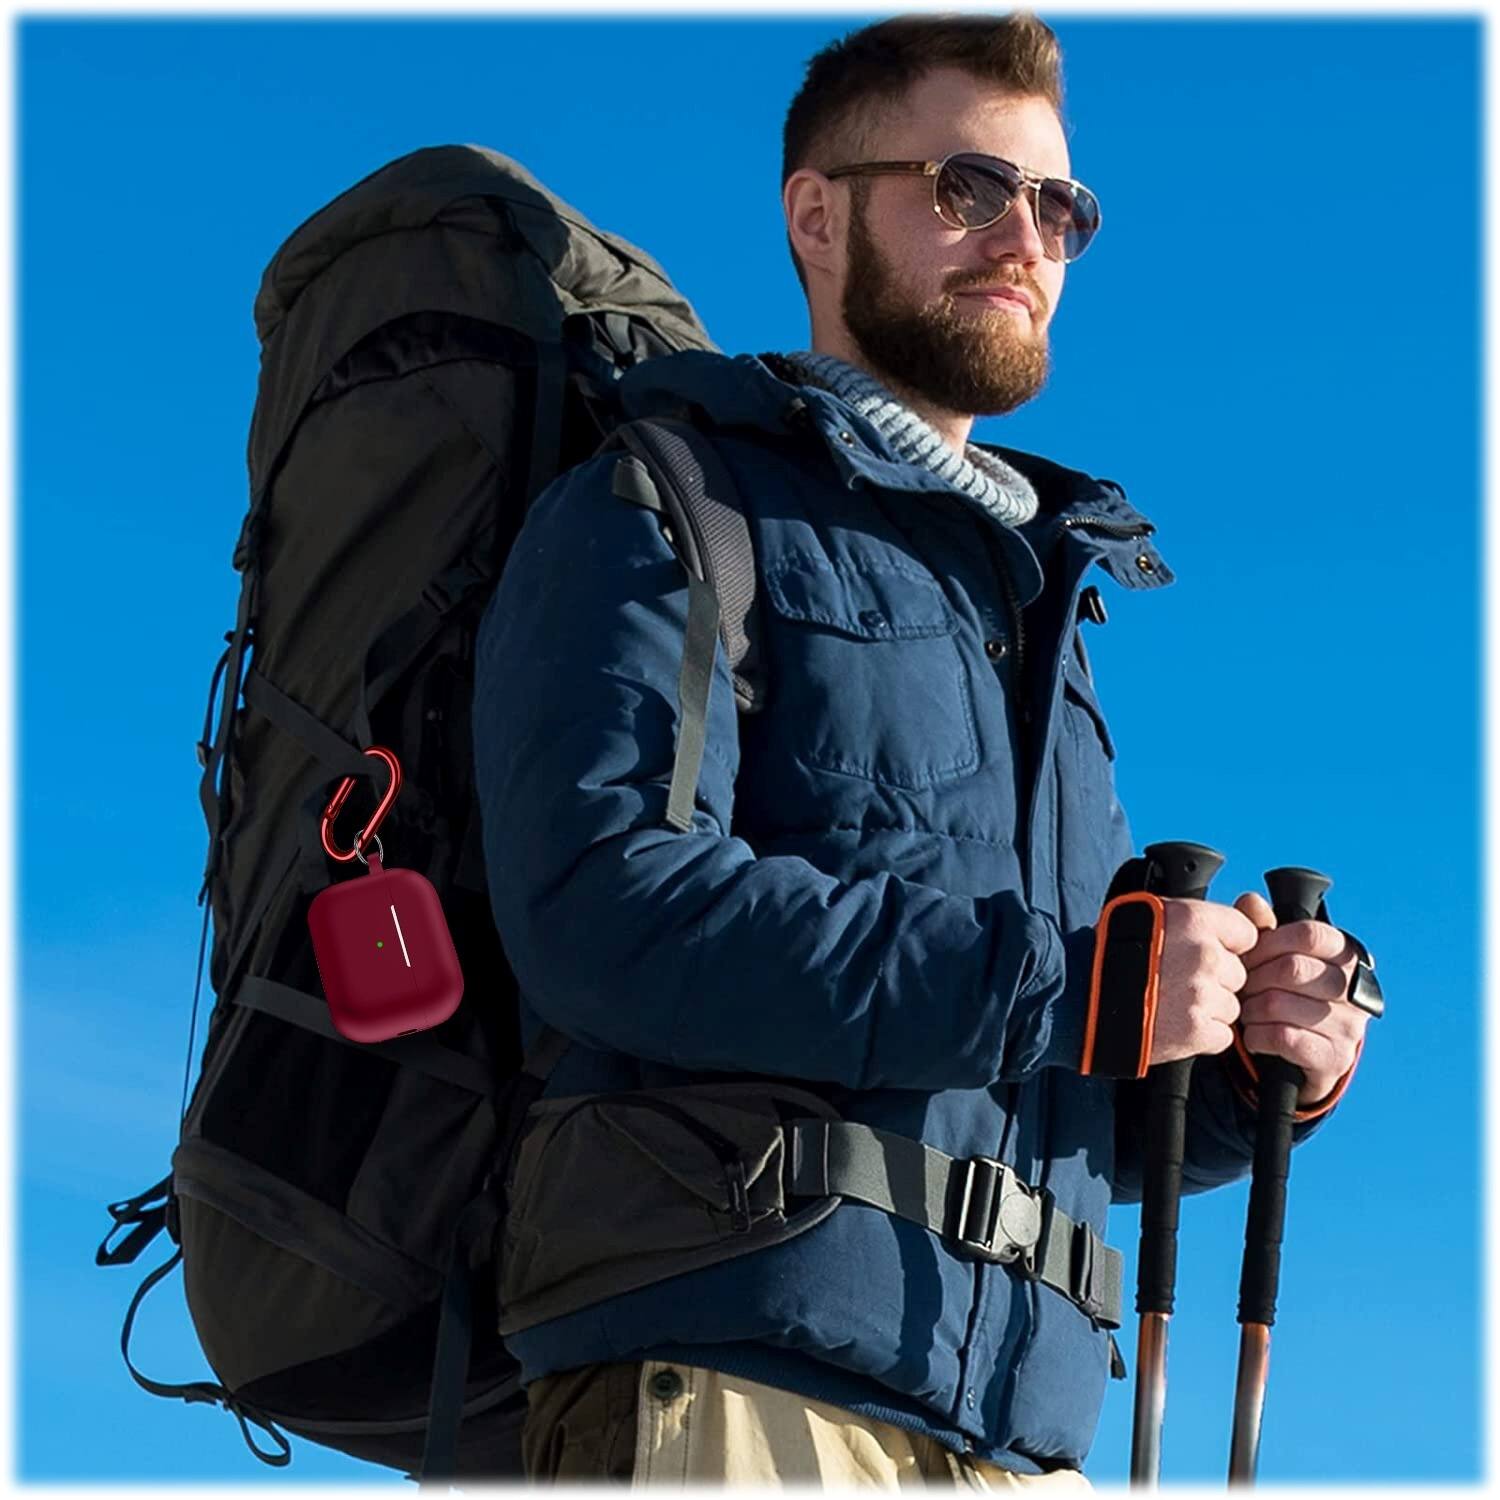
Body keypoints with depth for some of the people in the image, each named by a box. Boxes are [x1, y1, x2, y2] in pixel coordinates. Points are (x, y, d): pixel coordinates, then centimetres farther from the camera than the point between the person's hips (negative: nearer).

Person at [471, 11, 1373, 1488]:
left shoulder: (1040, 608, 26)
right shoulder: (663, 516, 4)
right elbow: (609, 909, -15)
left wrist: (1257, 1063, 4)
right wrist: (1065, 983, -13)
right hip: (736, 1380, -6)